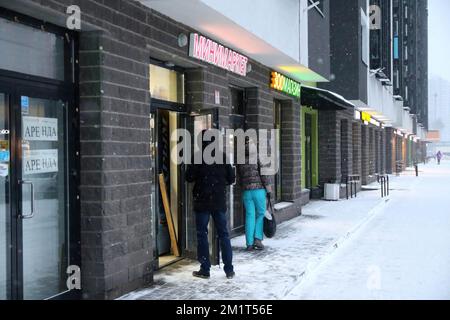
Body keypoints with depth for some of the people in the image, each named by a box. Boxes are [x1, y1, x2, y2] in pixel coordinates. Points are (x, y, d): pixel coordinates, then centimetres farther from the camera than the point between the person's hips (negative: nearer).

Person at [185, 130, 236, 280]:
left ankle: (205, 270, 7)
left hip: (202, 201, -3)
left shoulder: (198, 157, -10)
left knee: (202, 235, 6)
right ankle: (229, 270, 11)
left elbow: (189, 177, -10)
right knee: (223, 234, 10)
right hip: (220, 201, 3)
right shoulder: (222, 156, 1)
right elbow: (231, 178, 4)